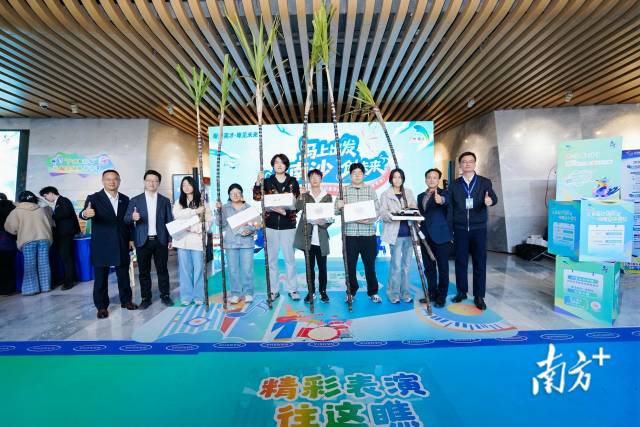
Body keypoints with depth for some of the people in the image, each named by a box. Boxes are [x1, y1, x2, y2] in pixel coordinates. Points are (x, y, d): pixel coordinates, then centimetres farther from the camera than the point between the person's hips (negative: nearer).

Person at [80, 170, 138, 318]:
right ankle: (102, 306, 18)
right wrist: (85, 213, -46)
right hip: (101, 245, -3)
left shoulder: (125, 199, 7)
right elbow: (83, 213, -22)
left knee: (124, 275, 12)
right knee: (101, 277, 6)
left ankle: (126, 300, 26)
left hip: (122, 245, 4)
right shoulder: (94, 198, -5)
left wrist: (131, 238, 8)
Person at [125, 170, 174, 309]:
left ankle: (165, 295, 20)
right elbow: (126, 220, 1)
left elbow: (169, 221, 5)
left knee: (162, 270, 8)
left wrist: (170, 239, 0)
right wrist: (133, 217, -23)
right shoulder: (135, 200, 4)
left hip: (160, 241, 0)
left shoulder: (165, 201, 6)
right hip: (143, 241, 0)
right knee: (144, 271, 8)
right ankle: (145, 298, 20)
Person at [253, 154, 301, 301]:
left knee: (289, 258, 4)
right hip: (270, 224, 1)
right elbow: (257, 198, -6)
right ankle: (273, 290, 17)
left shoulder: (293, 182, 4)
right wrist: (258, 182, -18)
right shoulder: (267, 182, 6)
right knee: (271, 258, 6)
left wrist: (285, 212, -17)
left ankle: (292, 289, 16)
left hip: (288, 224, -1)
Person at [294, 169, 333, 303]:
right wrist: (301, 196, -26)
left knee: (322, 266, 6)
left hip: (321, 238, 0)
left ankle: (323, 291, 19)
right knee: (310, 266, 8)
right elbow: (298, 208, -10)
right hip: (308, 237, 0)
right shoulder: (305, 195, 8)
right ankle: (311, 291, 19)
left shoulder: (327, 196, 8)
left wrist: (324, 223, -16)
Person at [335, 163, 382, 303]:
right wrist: (338, 207, -18)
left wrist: (370, 219, -18)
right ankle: (351, 292, 21)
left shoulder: (371, 190, 7)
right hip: (349, 233, 1)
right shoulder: (343, 190, 9)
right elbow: (336, 210, 5)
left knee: (370, 264, 6)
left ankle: (373, 292, 22)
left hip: (368, 233, 0)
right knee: (350, 264, 5)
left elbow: (378, 210, 1)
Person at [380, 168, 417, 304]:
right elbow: (382, 213, -4)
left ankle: (405, 293, 18)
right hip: (395, 233, -3)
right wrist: (393, 215, -22)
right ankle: (393, 293, 7)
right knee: (396, 264, -6)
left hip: (409, 232, 4)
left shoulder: (409, 192, 16)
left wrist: (412, 210, -10)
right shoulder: (385, 194, 5)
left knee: (406, 264, 7)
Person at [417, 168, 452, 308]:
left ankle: (441, 297, 15)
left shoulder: (444, 193, -3)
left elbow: (447, 200, -27)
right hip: (425, 236, 5)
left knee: (443, 268, 3)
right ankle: (432, 293, 25)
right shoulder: (421, 196, 14)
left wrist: (441, 200, -50)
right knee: (429, 267, 12)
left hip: (440, 236, -5)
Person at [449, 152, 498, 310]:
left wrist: (490, 200, -33)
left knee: (480, 263, 4)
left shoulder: (485, 182, 4)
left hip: (479, 229, -1)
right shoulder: (454, 184, 6)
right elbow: (450, 208, 6)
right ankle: (461, 292, 22)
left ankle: (479, 296, 15)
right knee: (460, 262, 7)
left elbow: (494, 198, -8)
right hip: (460, 229, 1)